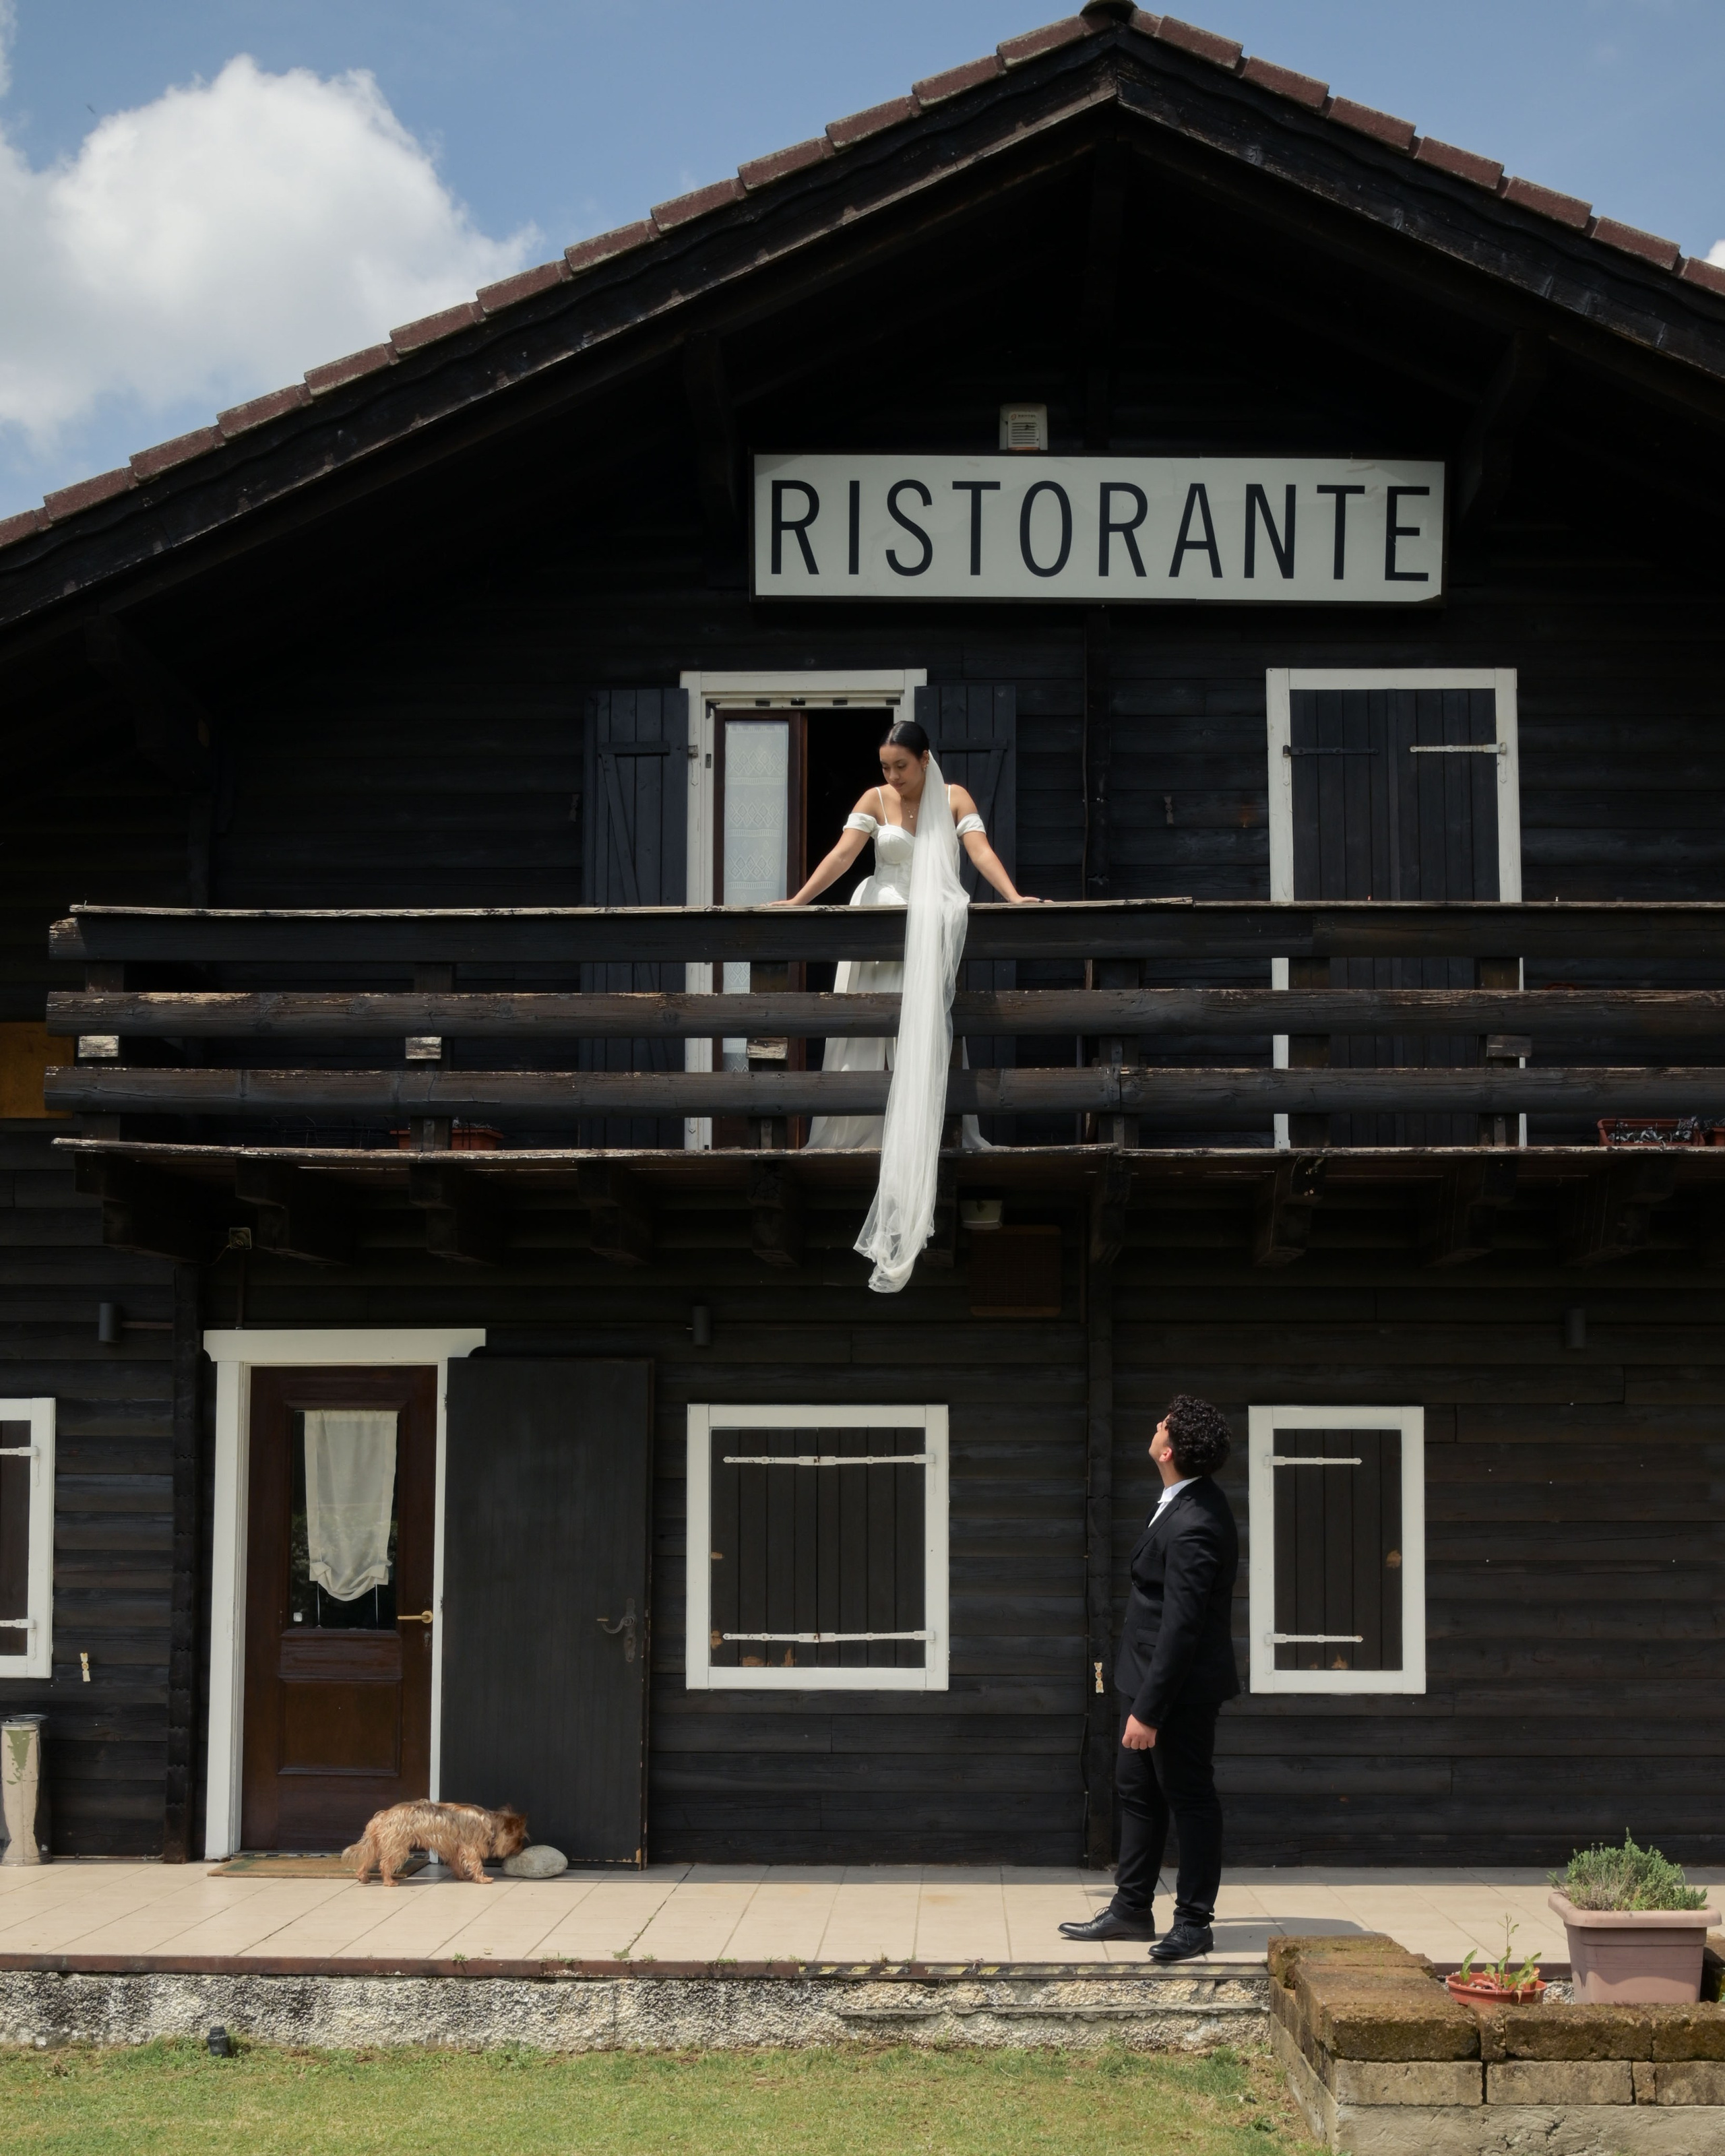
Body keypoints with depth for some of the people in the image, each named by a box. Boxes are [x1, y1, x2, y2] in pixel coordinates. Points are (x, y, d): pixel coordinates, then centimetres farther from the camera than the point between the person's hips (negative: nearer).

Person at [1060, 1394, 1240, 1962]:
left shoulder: (1192, 1527, -28)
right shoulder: (1193, 1501, 4)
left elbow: (1181, 1627, -28)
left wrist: (1149, 1710, -24)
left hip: (1180, 1687, -10)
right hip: (1149, 1676, 10)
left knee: (1190, 1798, 3)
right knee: (1137, 1788, 17)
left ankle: (1194, 1922, 15)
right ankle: (1132, 1907, 28)